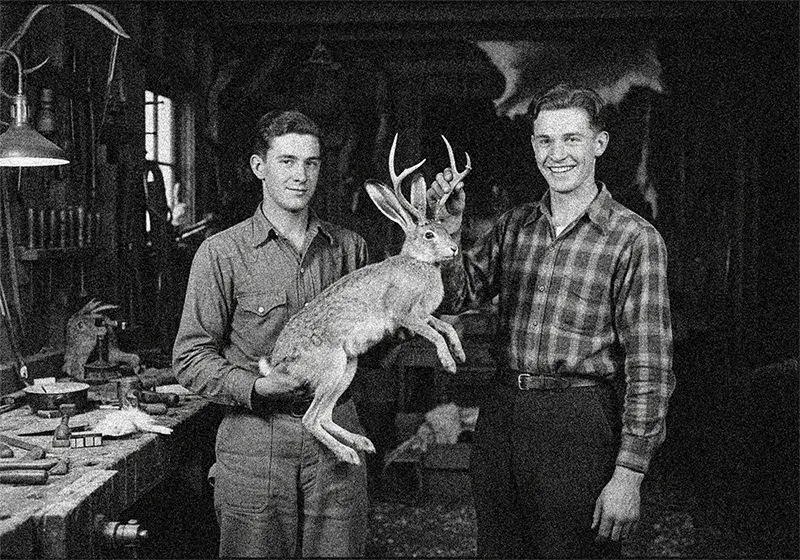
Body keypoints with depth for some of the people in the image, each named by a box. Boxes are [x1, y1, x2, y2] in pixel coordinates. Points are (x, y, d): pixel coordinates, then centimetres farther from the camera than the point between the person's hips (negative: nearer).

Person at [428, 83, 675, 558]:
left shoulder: (634, 239, -9)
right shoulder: (514, 226, 9)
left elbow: (649, 367, -11)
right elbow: (454, 298, 8)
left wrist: (629, 474, -16)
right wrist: (448, 227, -7)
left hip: (579, 426, -5)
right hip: (501, 416, 5)